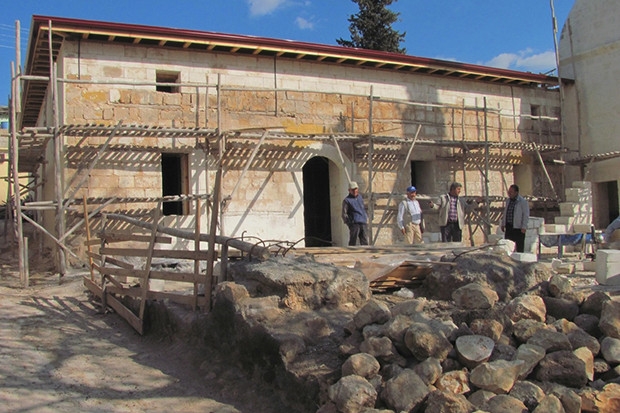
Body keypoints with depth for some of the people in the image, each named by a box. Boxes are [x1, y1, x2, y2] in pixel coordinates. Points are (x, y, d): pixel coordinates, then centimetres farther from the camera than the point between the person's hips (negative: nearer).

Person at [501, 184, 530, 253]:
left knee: (519, 246, 0)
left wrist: (524, 227, -15)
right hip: (508, 227, 6)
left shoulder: (523, 201, -9)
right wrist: (503, 224, 16)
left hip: (518, 227, -6)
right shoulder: (508, 200, 11)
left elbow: (526, 215, -10)